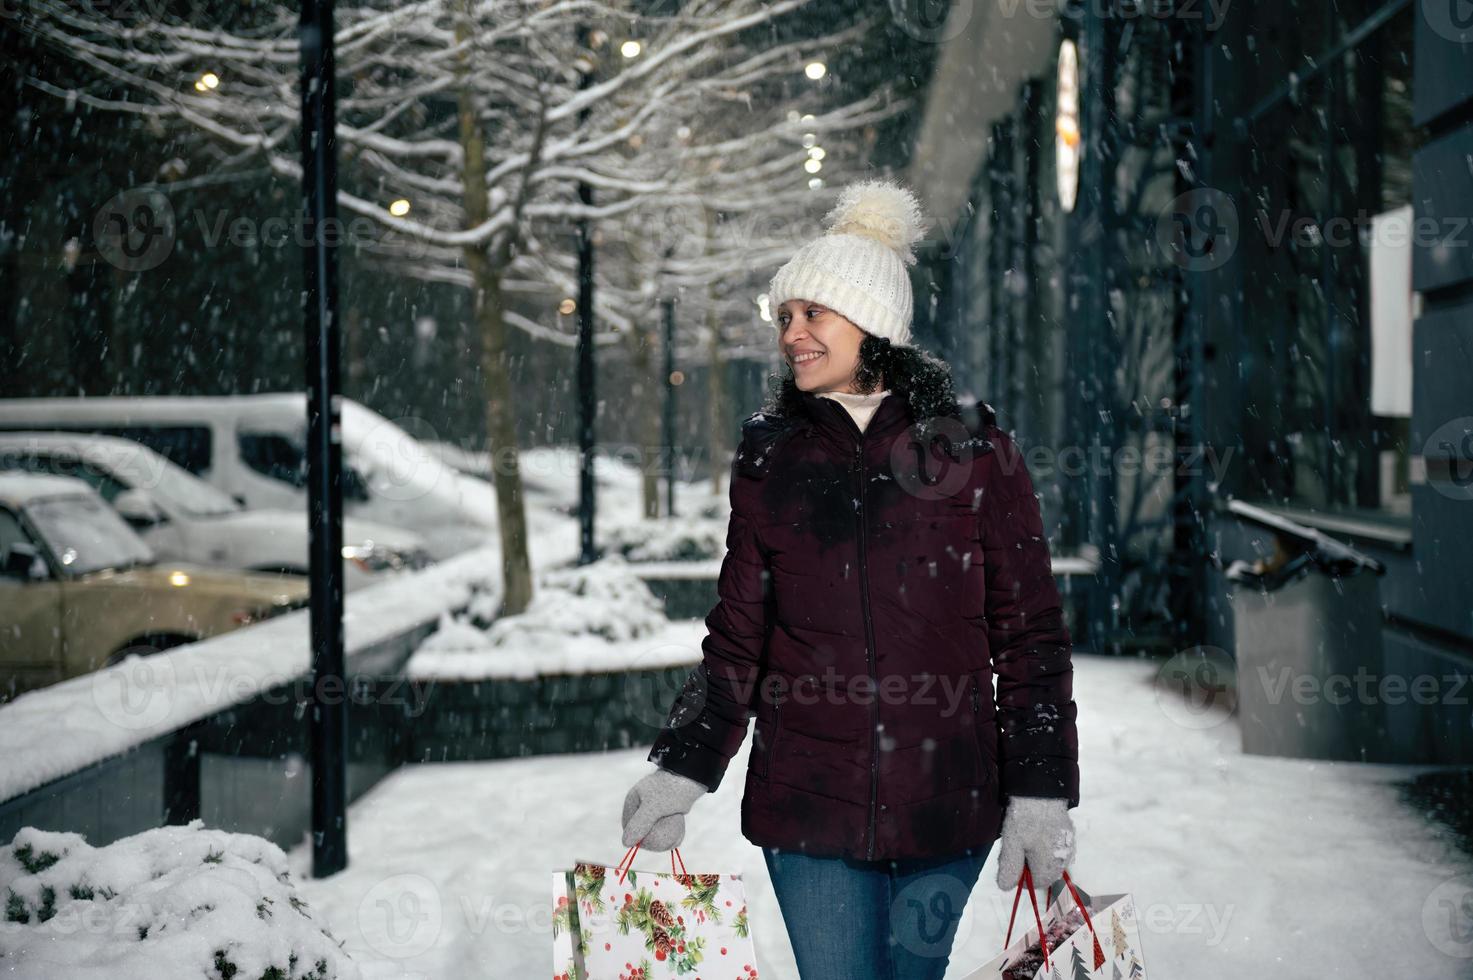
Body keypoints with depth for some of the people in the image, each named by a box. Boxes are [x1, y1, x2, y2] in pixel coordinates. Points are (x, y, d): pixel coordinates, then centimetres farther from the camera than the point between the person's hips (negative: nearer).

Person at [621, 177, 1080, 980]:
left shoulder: (973, 454, -1)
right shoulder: (768, 459, 5)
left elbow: (1029, 637, 2)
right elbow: (736, 640, 8)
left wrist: (1040, 792, -3)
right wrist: (681, 769, -1)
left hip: (943, 810, -1)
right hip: (806, 807, 1)